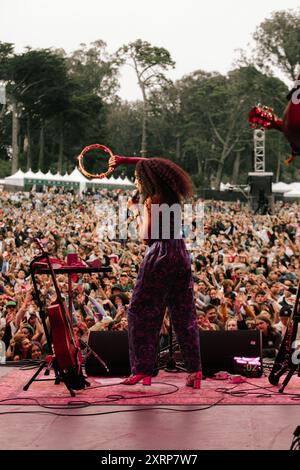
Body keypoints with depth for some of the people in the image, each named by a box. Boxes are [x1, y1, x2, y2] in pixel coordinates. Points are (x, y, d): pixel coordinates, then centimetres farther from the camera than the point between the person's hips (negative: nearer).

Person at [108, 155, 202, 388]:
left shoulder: (152, 200, -11)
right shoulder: (173, 195, 11)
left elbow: (146, 236, -14)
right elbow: (151, 166, 27)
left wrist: (136, 211, -1)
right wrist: (123, 160, 31)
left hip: (160, 257, -7)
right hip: (181, 255, 7)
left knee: (142, 312, 3)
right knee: (185, 314, 8)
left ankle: (143, 369, 1)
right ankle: (195, 370, 5)